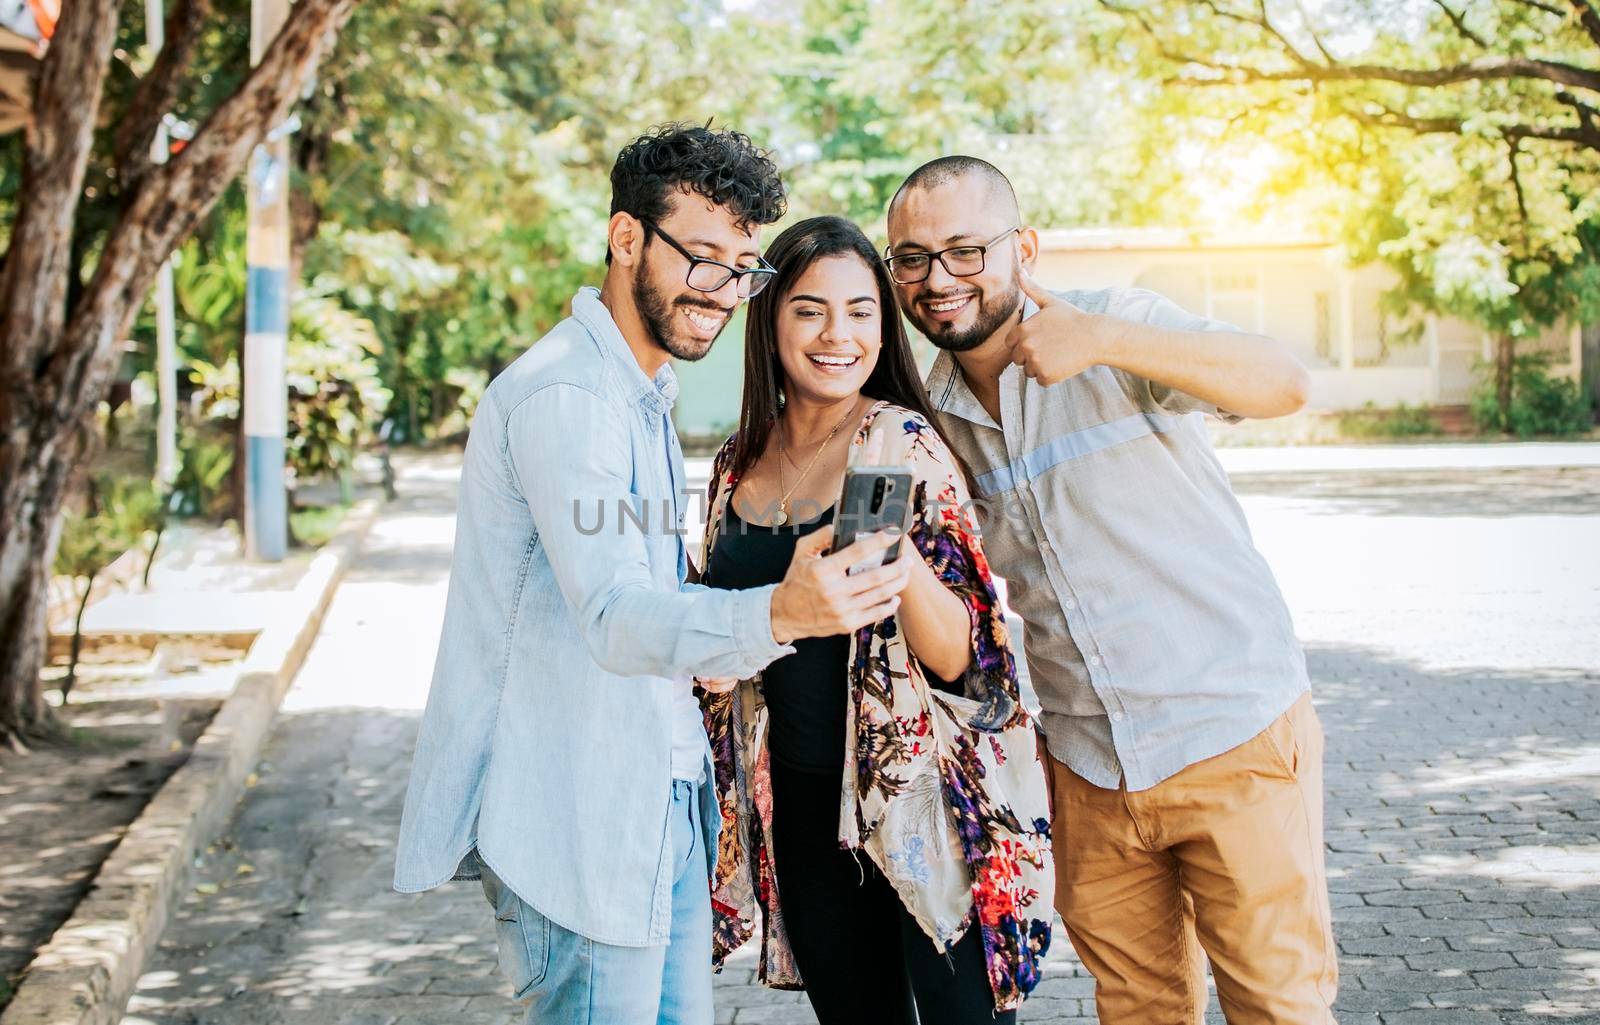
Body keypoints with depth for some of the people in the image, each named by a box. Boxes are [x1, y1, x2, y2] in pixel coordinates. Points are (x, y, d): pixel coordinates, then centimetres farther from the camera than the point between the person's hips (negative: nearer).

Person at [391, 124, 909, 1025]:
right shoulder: (562, 398, -18)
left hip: (663, 806, 10)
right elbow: (613, 617, -32)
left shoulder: (643, 394, 16)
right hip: (578, 822, -10)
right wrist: (777, 615, -47)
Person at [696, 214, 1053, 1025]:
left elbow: (958, 656, -15)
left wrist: (897, 554, -32)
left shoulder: (905, 446, -10)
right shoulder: (740, 464, 4)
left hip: (922, 802, -5)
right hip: (804, 813, 5)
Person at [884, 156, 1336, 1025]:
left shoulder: (1113, 326, -9)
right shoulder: (934, 419, 7)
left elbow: (1283, 384, -28)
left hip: (1235, 737, -5)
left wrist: (1101, 339, -37)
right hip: (1089, 772, 5)